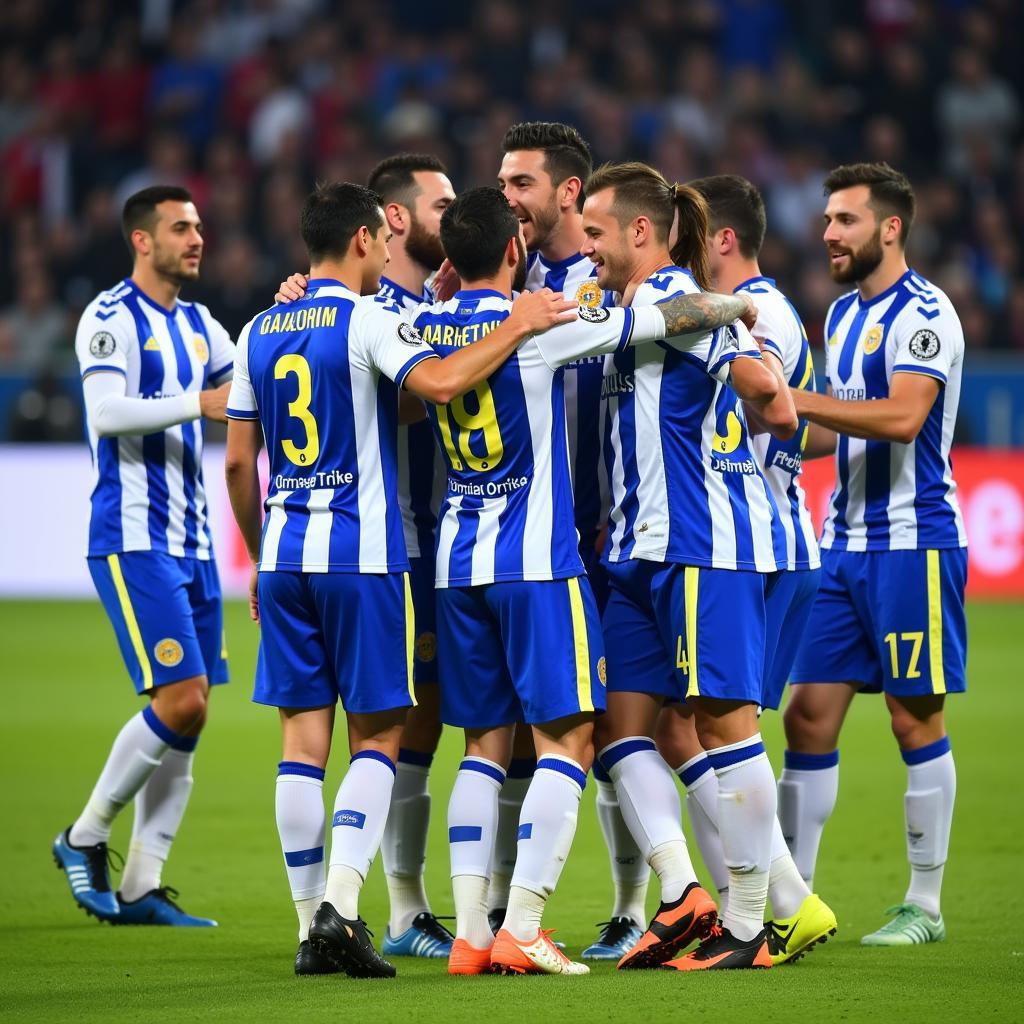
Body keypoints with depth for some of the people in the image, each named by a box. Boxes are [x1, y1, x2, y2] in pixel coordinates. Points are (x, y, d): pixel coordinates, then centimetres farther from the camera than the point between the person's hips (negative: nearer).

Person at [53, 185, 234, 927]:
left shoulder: (197, 325, 16)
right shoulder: (111, 317, -8)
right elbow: (105, 411, -21)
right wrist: (198, 402, -28)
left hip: (191, 544, 8)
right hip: (133, 540, -8)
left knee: (190, 713, 3)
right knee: (180, 697, -16)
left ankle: (141, 887, 7)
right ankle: (86, 837, 1)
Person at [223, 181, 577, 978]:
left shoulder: (260, 332, 12)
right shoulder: (366, 319, -7)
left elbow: (238, 462, 14)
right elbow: (438, 382, -26)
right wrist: (517, 327, -15)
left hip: (285, 554, 5)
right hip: (361, 553, -5)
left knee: (303, 739, 6)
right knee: (377, 734, 2)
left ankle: (313, 925, 6)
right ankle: (340, 904, -13)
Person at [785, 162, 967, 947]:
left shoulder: (922, 313, -12)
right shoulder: (844, 314, 15)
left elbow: (902, 417, -26)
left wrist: (797, 398, -25)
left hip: (912, 542, -8)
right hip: (846, 542, 8)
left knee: (917, 721, -2)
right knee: (809, 717, 4)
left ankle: (924, 906, 6)